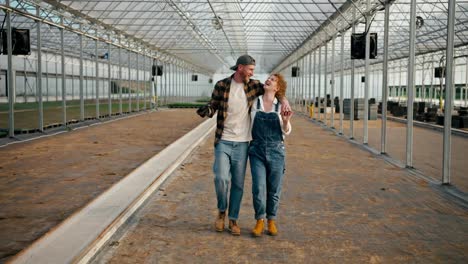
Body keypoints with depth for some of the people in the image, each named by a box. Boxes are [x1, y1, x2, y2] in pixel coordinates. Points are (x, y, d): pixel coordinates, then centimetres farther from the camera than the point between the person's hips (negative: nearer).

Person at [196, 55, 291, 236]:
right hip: (223, 141, -2)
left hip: (242, 143, 2)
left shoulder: (252, 85, 1)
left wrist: (284, 100, -9)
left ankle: (233, 220, 19)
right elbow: (212, 108, 1)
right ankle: (222, 211, 12)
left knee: (238, 184, 6)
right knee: (221, 178, -15)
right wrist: (205, 111, -23)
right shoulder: (221, 85, -3)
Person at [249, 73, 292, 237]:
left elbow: (286, 132, 7)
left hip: (276, 151, 1)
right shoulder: (254, 103, 3)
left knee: (274, 189, 5)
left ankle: (271, 221, 22)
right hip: (257, 151, 0)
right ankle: (260, 221, 12)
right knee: (258, 188, -6)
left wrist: (286, 121, -11)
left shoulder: (281, 106, 3)